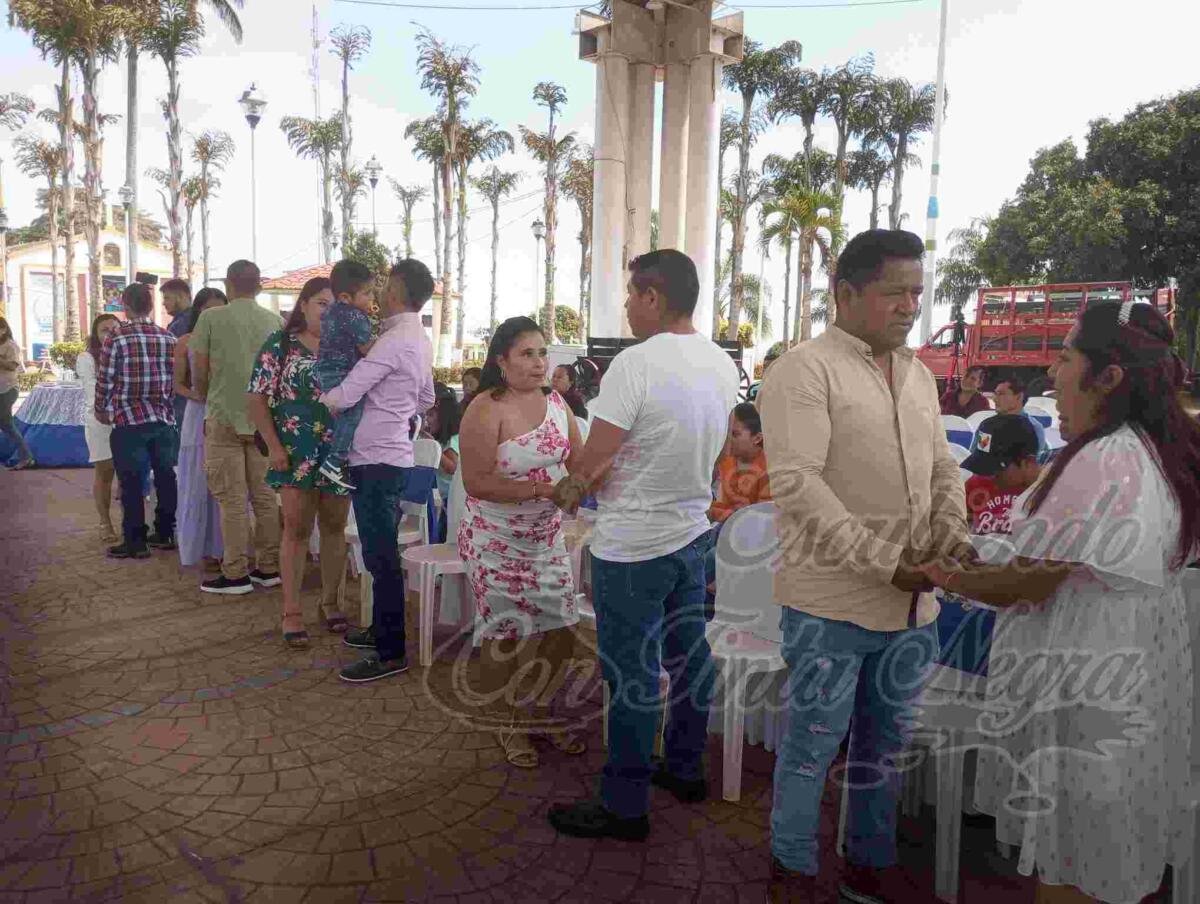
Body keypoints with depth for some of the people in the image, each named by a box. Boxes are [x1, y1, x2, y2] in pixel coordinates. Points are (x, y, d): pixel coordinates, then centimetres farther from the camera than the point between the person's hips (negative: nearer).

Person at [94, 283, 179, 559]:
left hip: (128, 421, -4)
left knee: (132, 483, 3)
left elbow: (105, 380, -4)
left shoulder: (116, 338, -9)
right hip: (164, 419, 4)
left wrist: (100, 409, 12)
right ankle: (165, 533, 22)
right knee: (165, 477, 13)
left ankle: (135, 542, 7)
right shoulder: (169, 338, 3)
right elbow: (176, 379, 7)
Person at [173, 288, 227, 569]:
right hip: (199, 416, 0)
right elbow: (178, 384, 6)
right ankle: (199, 548, 13)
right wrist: (196, 395, -12)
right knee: (197, 482, 4)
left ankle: (224, 547, 14)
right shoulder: (186, 342, 4)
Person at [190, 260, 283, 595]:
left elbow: (199, 371, -1)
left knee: (232, 499, 0)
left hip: (224, 419, -4)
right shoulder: (275, 321, 4)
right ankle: (269, 567, 15)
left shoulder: (211, 318, -6)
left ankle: (236, 574, 4)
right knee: (264, 495, 10)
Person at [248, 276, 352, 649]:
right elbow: (256, 397, -2)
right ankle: (292, 612, 9)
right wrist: (274, 446, -9)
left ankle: (330, 602, 23)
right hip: (297, 454, -3)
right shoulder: (280, 344, 0)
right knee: (297, 529, 0)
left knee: (334, 527, 10)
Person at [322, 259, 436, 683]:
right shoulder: (419, 340, 12)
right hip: (393, 454, 10)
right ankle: (382, 628, 32)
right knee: (382, 553, 19)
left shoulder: (394, 341, -18)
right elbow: (426, 400, 25)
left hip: (376, 461, -10)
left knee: (381, 557, -4)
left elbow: (343, 396, -20)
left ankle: (391, 653, 3)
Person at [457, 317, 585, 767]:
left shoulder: (556, 402, 2)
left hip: (548, 536, 6)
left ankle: (543, 711, 33)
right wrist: (540, 489, -27)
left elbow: (578, 461, 4)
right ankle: (509, 722, 29)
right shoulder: (486, 410, -16)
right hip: (497, 541, -5)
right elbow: (476, 481, -22)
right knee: (504, 634, 7)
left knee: (559, 628, 10)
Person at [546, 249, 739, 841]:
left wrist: (568, 489, 4)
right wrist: (600, 475, 11)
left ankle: (624, 806, 16)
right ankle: (686, 769, 37)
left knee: (632, 674, 3)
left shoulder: (636, 364, -21)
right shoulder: (723, 364, 3)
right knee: (688, 655, 19)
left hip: (634, 547, -8)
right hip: (693, 532, 8)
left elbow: (590, 464, -19)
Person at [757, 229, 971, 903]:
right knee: (814, 744, 8)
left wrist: (953, 535, -2)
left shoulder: (919, 375, 13)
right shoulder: (806, 369, -12)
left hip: (914, 604, 7)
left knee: (885, 744, 19)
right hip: (833, 602, -7)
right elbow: (797, 484, -20)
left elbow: (943, 469, 18)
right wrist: (886, 562, -21)